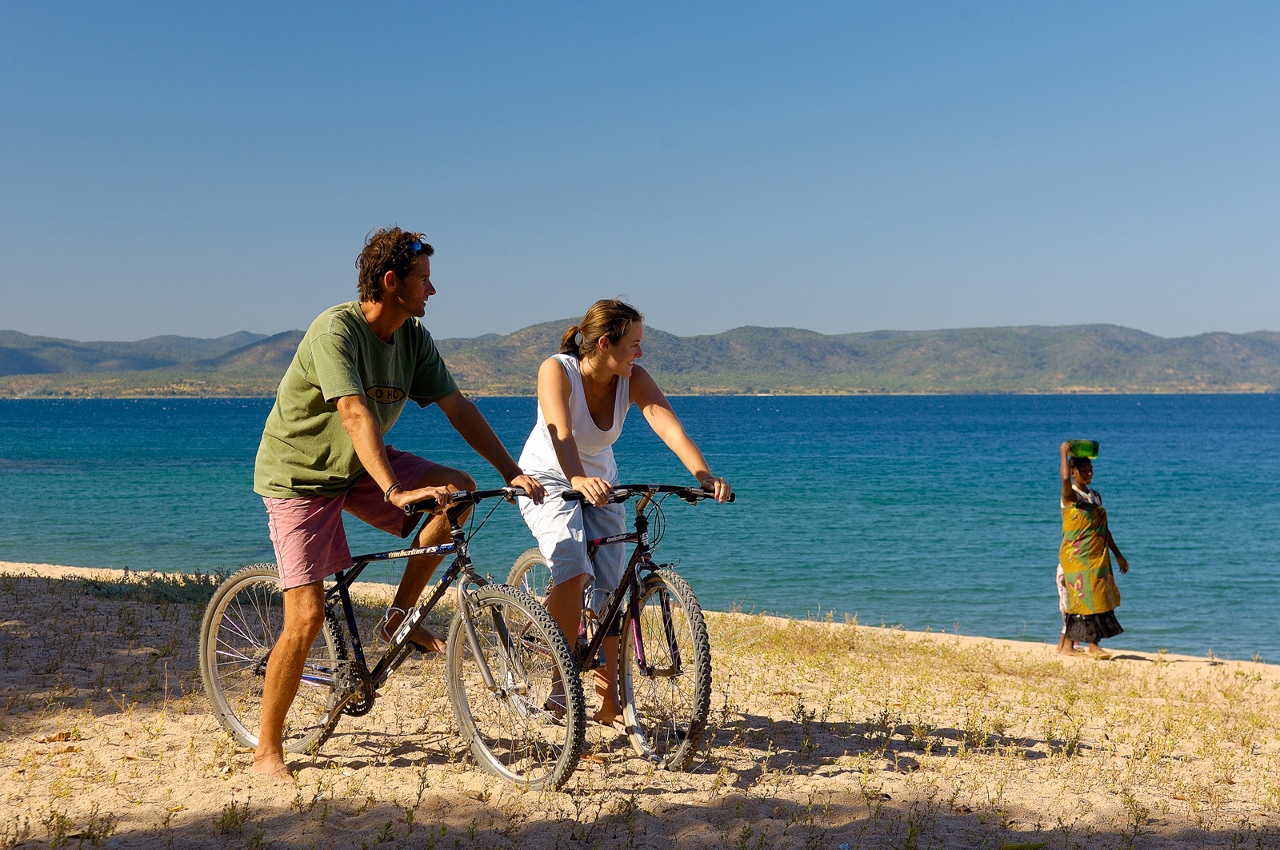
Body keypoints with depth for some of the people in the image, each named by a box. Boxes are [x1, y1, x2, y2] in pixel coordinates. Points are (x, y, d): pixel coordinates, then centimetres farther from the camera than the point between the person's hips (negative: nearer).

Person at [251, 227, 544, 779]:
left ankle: (399, 617, -1)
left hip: (360, 466, 7)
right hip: (301, 474, -7)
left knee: (457, 487, -13)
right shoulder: (336, 330, -26)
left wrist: (511, 471, -11)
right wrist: (395, 491, -49)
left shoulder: (414, 338, -3)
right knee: (307, 617, -13)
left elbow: (457, 407, -2)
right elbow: (355, 414, -38)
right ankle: (266, 751, 2)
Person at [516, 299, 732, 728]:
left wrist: (704, 475, -49)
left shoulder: (634, 380, -17)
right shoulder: (557, 371, -26)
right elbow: (560, 432, -43)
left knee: (609, 591, -1)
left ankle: (609, 705, 10)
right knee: (573, 572, -27)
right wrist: (578, 479, -62)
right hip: (549, 480, -4)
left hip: (600, 483, 4)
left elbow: (670, 428, -32)